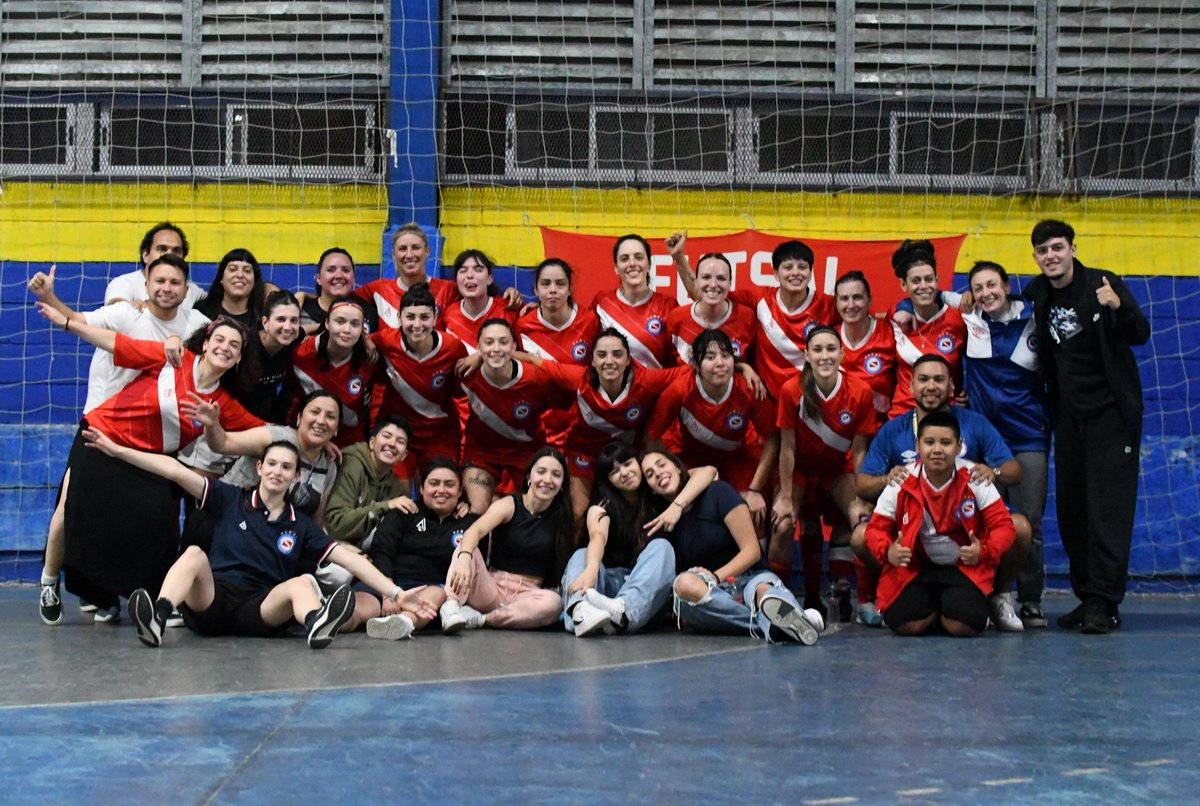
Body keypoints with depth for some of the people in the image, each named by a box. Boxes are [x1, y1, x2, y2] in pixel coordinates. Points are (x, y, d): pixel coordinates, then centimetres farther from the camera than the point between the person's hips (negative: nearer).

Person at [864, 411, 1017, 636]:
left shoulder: (973, 478, -10)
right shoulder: (903, 482, -7)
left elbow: (1003, 525, -7)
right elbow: (876, 528, -1)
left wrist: (985, 552, -27)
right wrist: (887, 552, -23)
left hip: (965, 568, -1)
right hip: (915, 568, 1)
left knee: (963, 625, -27)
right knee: (904, 624, -24)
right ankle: (933, 608, 14)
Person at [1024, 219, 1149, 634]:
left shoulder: (1103, 284, -9)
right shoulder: (1038, 293, 5)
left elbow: (1140, 336, -16)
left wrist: (1119, 307, -35)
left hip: (1111, 411, -6)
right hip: (1069, 415, 6)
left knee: (1108, 505, -10)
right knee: (1070, 507, 6)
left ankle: (1105, 602, -11)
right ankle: (1087, 596, 13)